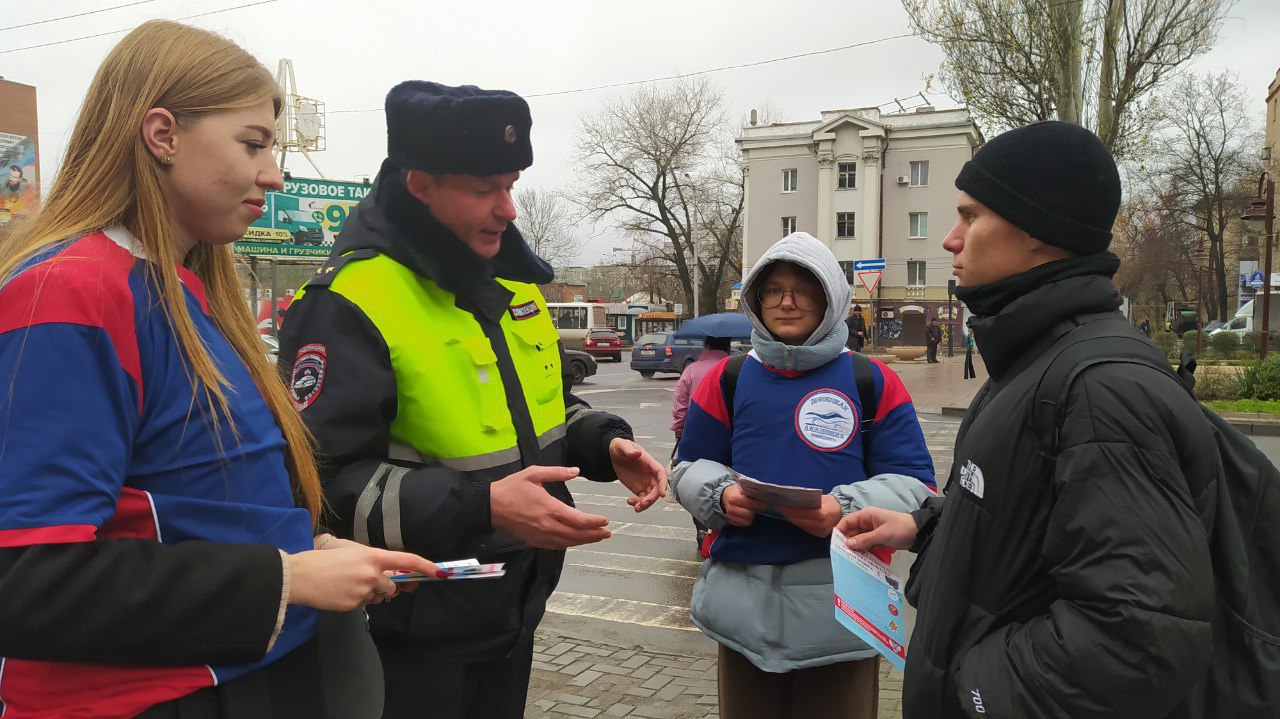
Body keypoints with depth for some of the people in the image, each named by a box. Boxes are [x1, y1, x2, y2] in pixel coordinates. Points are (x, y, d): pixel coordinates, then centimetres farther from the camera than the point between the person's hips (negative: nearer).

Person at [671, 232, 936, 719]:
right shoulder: (728, 379, 6)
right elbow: (691, 468, 10)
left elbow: (913, 484, -3)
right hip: (744, 603, 2)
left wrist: (846, 510, -20)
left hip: (841, 603, -2)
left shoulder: (873, 381, 0)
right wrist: (721, 496, -12)